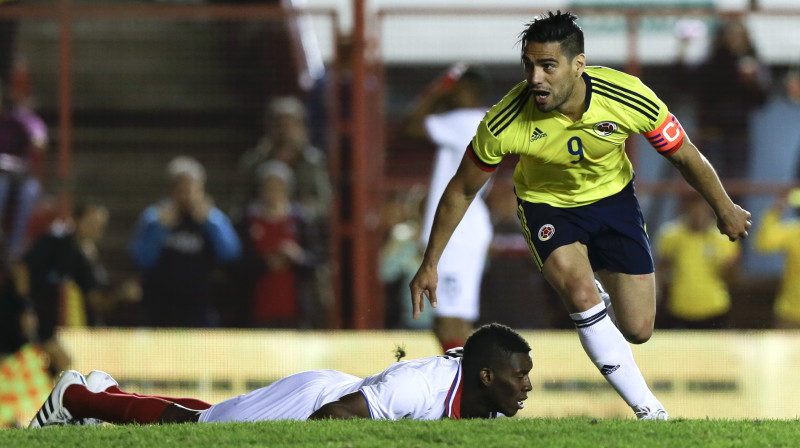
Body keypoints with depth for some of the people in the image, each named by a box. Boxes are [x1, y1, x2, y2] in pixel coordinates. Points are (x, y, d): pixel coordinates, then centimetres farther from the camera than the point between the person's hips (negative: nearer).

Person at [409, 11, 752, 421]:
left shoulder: (629, 99, -30)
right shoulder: (505, 123, -31)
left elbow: (685, 157, -11)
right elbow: (461, 191, -13)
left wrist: (725, 210, 3)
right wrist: (429, 264, -8)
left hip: (612, 198, 2)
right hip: (546, 204, -1)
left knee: (637, 330, -1)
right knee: (581, 294, -28)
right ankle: (649, 410, -17)